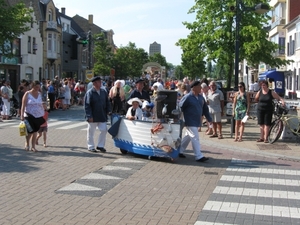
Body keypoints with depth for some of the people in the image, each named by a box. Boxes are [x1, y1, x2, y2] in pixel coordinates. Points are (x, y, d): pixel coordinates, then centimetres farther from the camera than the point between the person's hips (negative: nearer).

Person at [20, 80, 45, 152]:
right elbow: (23, 106, -8)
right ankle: (27, 143, 20)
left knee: (35, 131, 6)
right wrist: (22, 115, -14)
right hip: (29, 115, -4)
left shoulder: (39, 94, 9)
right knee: (30, 131, -8)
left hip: (38, 116, 4)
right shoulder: (27, 94, -5)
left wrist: (44, 114, 11)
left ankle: (33, 147, 15)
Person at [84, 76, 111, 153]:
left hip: (102, 116, 5)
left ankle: (100, 145, 20)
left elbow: (107, 102, 13)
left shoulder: (104, 92, 4)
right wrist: (89, 116, -18)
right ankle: (91, 147, 21)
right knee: (91, 132, 7)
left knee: (104, 130, 4)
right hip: (93, 117, -5)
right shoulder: (89, 93, -13)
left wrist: (108, 111, 3)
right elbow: (87, 105, -14)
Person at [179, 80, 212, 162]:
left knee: (188, 137, 16)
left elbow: (205, 108, 17)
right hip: (190, 122, -8)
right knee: (195, 138, -8)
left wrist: (209, 119, 17)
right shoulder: (187, 97, -14)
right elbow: (180, 107, -11)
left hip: (197, 121, 8)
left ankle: (179, 151, 29)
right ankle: (199, 156, -5)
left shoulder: (201, 97, 9)